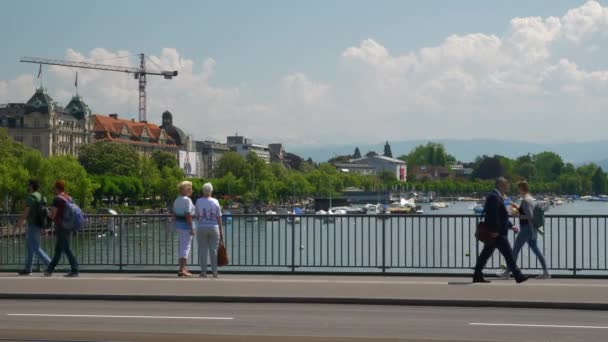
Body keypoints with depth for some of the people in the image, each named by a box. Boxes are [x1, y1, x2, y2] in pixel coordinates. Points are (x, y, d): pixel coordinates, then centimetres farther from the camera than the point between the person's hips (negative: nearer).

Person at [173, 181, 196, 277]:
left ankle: (183, 268, 20)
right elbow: (188, 215, -20)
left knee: (181, 246, 14)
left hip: (178, 224, 9)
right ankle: (182, 269, -10)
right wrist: (192, 228, -18)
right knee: (186, 247, -6)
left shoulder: (177, 200, 11)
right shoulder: (187, 200, -14)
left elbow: (174, 213, 13)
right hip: (186, 225, -9)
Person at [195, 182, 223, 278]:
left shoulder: (198, 201, -4)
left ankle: (204, 271, 1)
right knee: (214, 250, 5)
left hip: (201, 228, 0)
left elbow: (197, 215, 2)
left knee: (203, 250, 3)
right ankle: (214, 272, 5)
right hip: (214, 227, 0)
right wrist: (220, 230, 3)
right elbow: (219, 217, -3)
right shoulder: (215, 202, -4)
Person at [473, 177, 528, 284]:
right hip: (497, 233, -11)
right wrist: (497, 232, -22)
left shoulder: (497, 196, 18)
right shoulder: (494, 197, -16)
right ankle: (518, 276, -2)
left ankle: (477, 276, 13)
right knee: (508, 254, -6)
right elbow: (494, 216, -22)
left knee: (485, 254, 10)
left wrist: (511, 226, 22)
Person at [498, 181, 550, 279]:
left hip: (526, 228, -10)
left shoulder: (525, 200, -17)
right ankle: (546, 272, 4)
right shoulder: (530, 199, 13)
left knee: (515, 249, -1)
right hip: (531, 229, 10)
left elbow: (529, 216, -22)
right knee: (535, 249, 9)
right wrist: (517, 207, 19)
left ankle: (507, 273, 6)